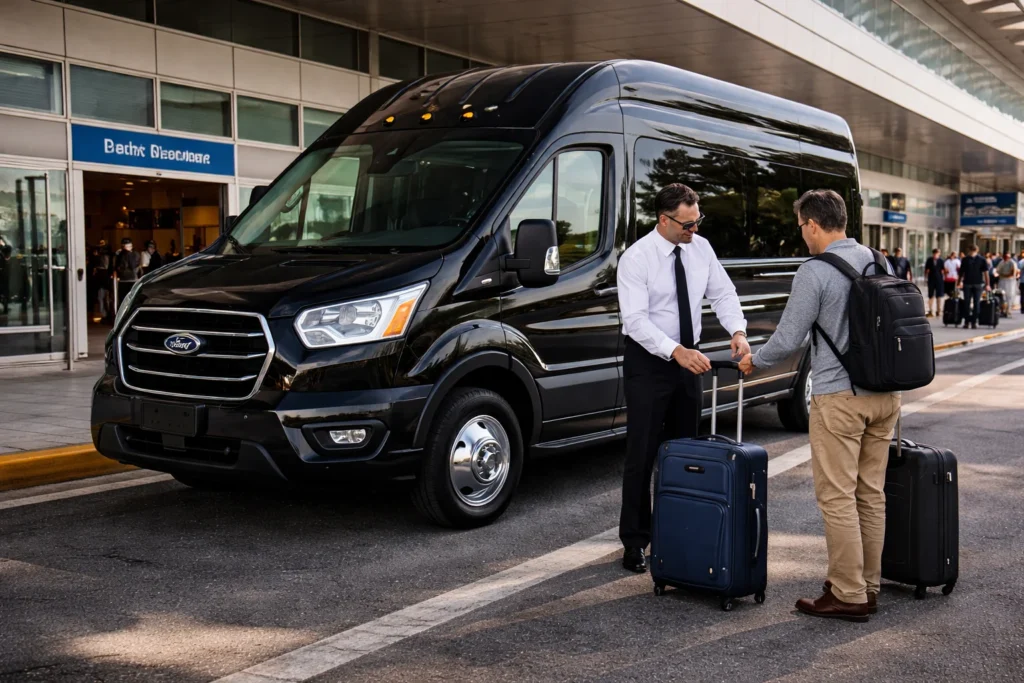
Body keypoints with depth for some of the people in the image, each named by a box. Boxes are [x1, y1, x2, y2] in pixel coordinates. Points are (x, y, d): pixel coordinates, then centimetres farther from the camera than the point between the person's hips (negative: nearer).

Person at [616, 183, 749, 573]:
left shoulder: (701, 249, 1)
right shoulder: (636, 258, -17)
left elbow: (723, 293, 5)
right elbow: (636, 320, -24)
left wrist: (738, 331, -14)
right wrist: (677, 352, -35)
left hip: (689, 358, 6)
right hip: (648, 361, -6)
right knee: (642, 455, -1)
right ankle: (635, 541, 8)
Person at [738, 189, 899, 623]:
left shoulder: (814, 272, -13)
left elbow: (788, 339, -10)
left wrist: (754, 361, 9)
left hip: (840, 396, -8)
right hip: (885, 392, 8)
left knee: (837, 498, -1)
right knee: (871, 494, 13)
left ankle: (848, 595, 4)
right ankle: (869, 587, 22)